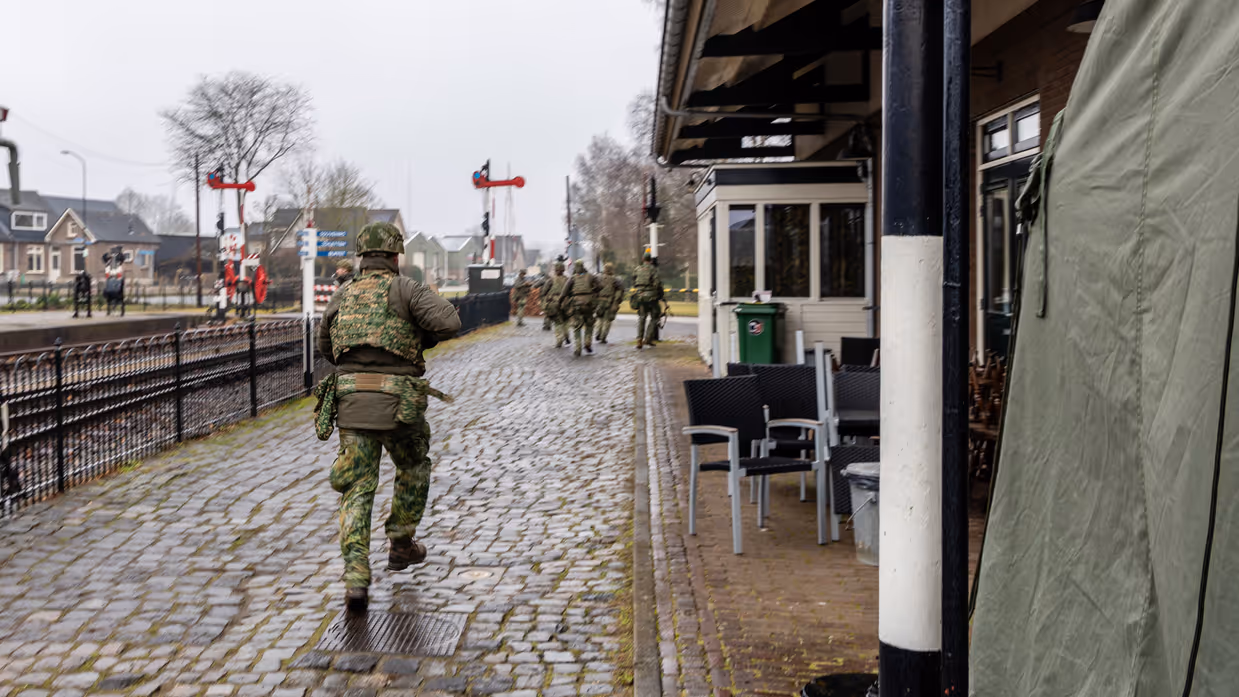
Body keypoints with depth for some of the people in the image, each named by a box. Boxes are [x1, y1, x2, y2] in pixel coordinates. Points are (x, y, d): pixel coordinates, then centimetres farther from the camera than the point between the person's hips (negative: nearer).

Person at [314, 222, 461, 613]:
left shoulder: (341, 297, 16)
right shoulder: (405, 289, 0)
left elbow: (325, 346, 31)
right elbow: (449, 322, -14)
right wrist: (421, 340, 7)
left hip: (349, 403, 3)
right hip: (397, 405, -3)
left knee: (357, 490, 2)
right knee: (414, 470, 25)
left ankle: (356, 579, -12)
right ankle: (401, 545, 34)